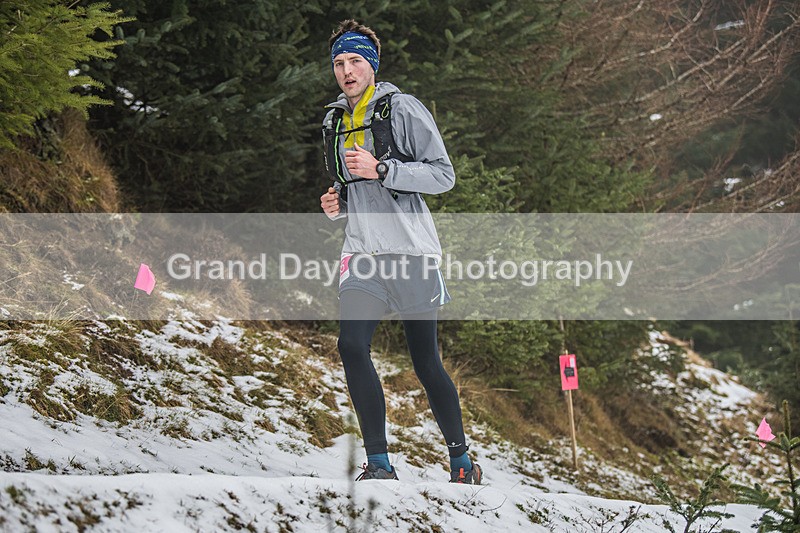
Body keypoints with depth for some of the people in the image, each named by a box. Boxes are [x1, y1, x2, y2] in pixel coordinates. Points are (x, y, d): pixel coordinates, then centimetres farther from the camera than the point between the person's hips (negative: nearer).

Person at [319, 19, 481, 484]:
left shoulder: (403, 109, -3)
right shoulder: (335, 121, 16)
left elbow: (443, 175, -8)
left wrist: (381, 169, -18)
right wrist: (337, 204, 7)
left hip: (410, 249, -5)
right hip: (363, 252, 5)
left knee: (425, 361, 1)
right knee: (352, 346, -16)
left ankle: (462, 462, 17)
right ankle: (379, 465, -13)